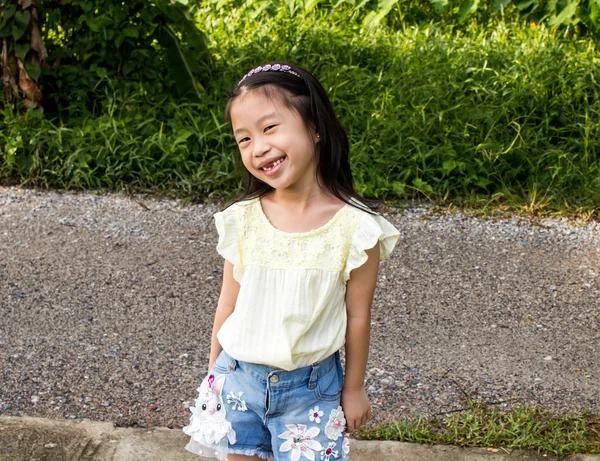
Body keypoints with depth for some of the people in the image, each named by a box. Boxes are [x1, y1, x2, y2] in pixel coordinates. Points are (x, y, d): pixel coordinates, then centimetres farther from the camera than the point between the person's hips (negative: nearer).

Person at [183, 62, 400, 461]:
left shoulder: (355, 229, -18)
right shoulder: (242, 220, -10)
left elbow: (357, 316, -7)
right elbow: (229, 303, 1)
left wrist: (354, 388, 2)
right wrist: (214, 371, 10)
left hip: (309, 387, -2)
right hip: (239, 378, 3)